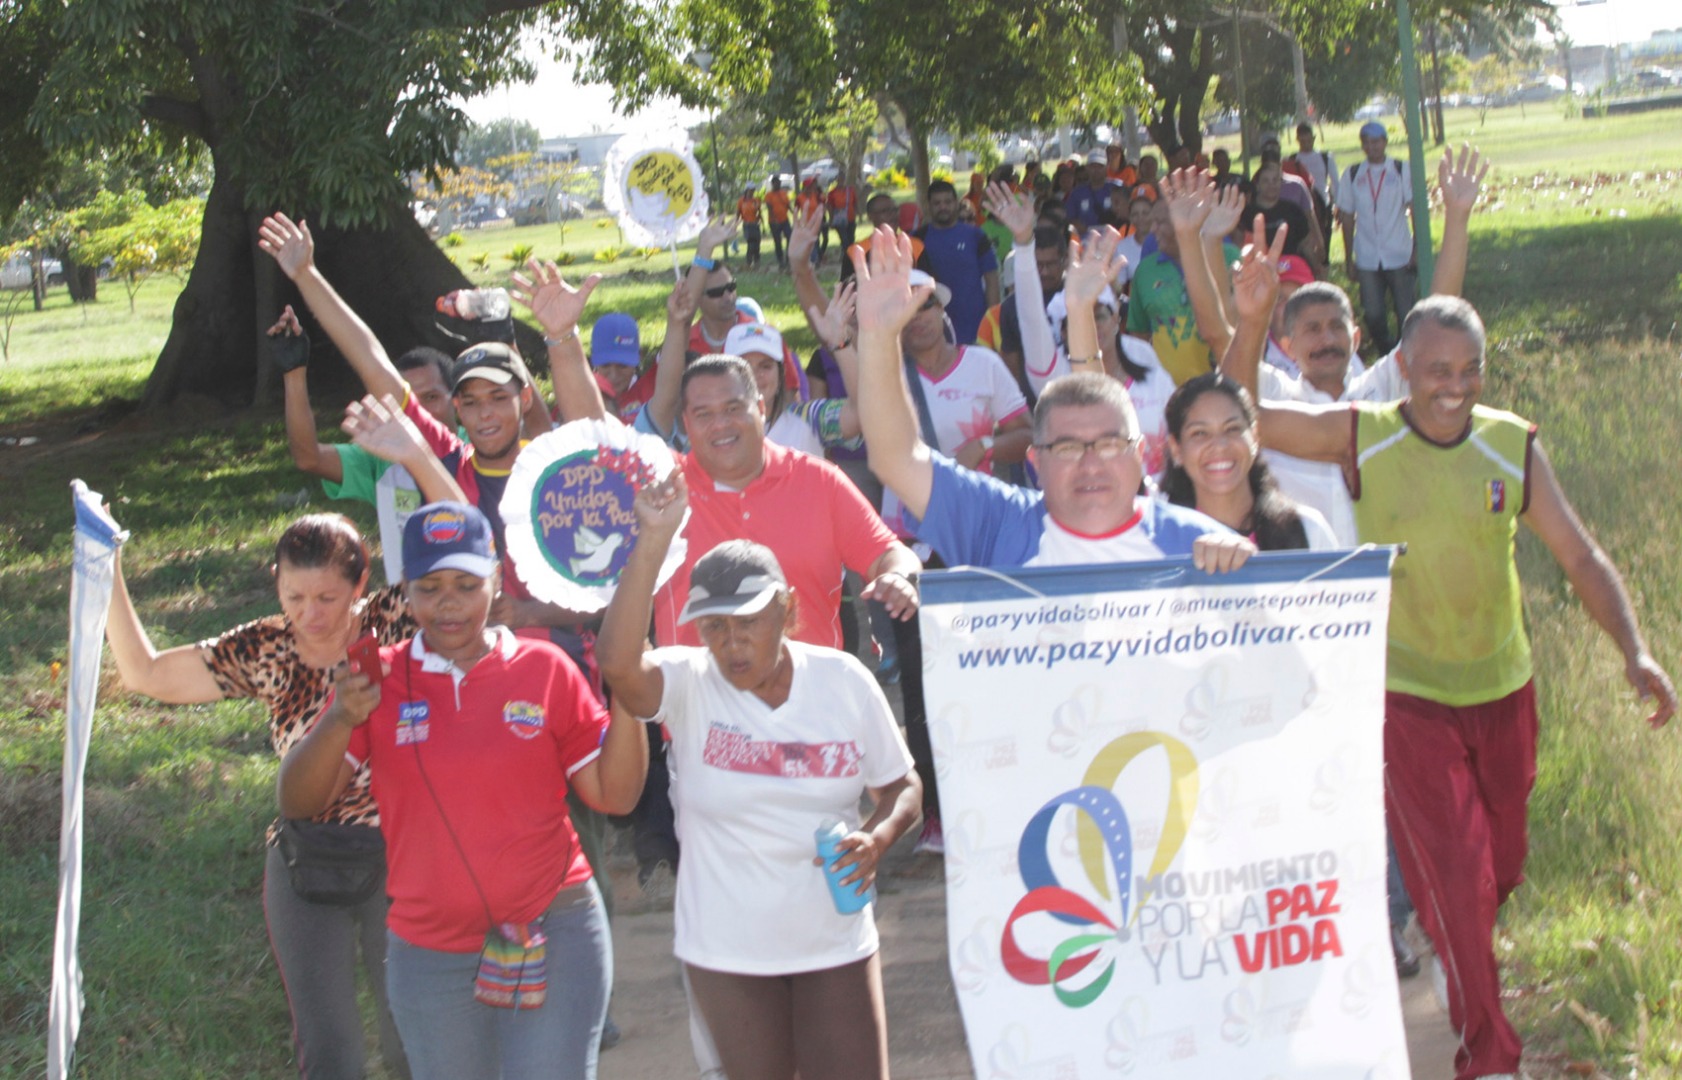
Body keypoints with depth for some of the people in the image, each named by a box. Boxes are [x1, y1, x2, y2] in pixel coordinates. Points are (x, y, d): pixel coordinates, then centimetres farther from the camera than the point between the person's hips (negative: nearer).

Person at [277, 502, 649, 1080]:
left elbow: (614, 794, 1)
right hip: (429, 955, 2)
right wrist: (341, 718, -20)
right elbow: (298, 802, -4)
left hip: (554, 940, -2)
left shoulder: (545, 669, -1)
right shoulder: (379, 681, 0)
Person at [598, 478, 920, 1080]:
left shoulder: (843, 681, -5)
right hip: (726, 951, -1)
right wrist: (654, 540, -37)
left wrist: (878, 838, -17)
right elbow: (618, 661, -34)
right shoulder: (688, 684, -11)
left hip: (834, 941, 1)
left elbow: (901, 786, 5)